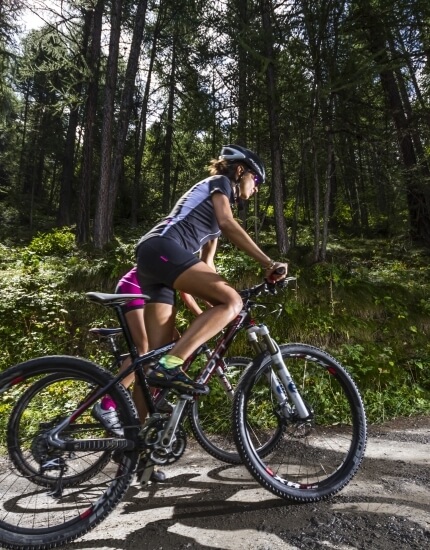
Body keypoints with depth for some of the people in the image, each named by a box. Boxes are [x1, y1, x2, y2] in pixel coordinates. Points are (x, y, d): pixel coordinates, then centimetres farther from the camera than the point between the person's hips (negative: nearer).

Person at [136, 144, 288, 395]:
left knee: (156, 354, 2)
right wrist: (269, 263, -14)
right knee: (232, 301, -18)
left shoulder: (213, 208, 34)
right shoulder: (219, 182, 10)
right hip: (162, 249, -9)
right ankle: (171, 367, -25)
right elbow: (228, 224, -10)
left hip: (150, 257, 9)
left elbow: (207, 263, 28)